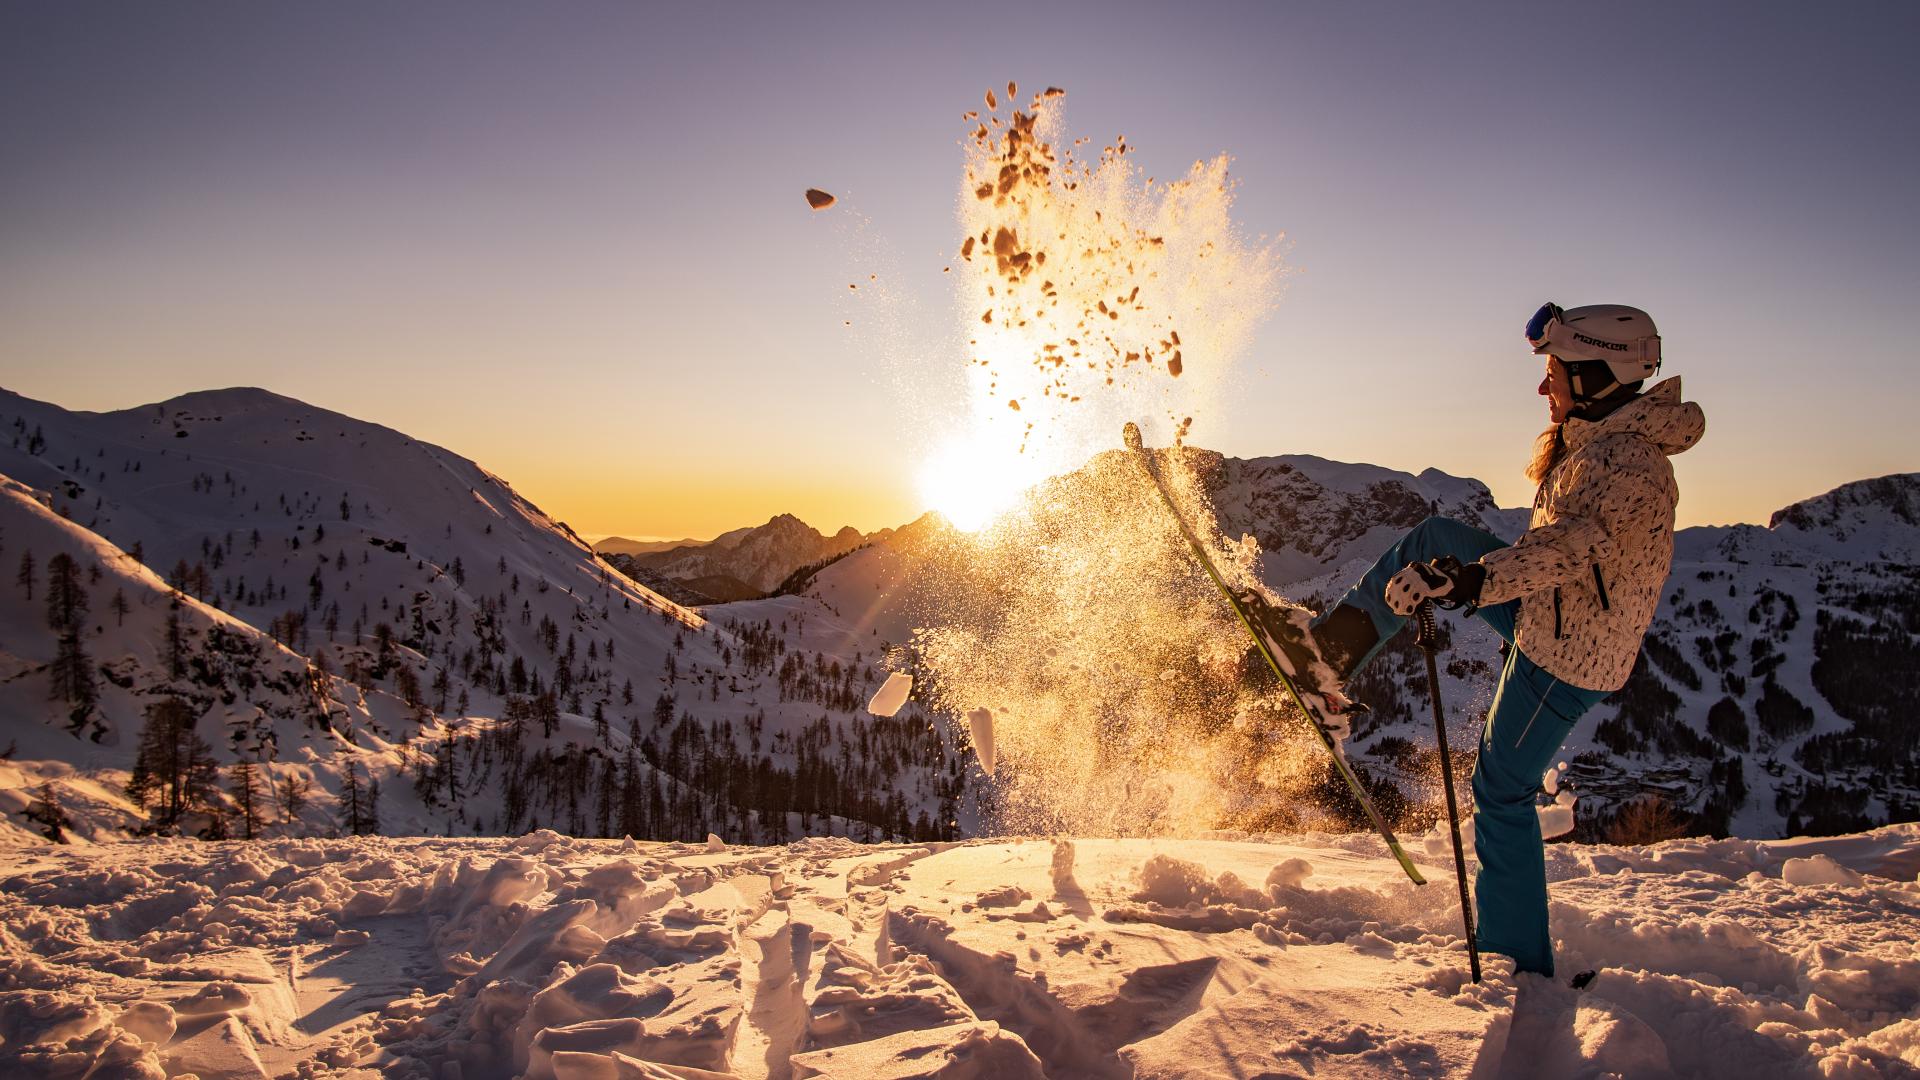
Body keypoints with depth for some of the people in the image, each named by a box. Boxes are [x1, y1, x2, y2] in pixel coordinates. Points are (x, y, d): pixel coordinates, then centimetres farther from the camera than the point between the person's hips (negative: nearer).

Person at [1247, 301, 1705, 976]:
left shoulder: (1631, 458, -23)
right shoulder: (1602, 442, 8)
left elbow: (1581, 542, -41)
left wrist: (1477, 579, -54)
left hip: (1565, 656, -9)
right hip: (1549, 624, 9)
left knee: (1502, 794, 1)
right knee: (1436, 537, 5)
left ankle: (1521, 965, 14)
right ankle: (1328, 655, -2)